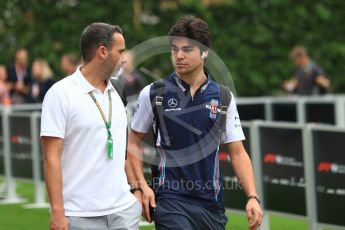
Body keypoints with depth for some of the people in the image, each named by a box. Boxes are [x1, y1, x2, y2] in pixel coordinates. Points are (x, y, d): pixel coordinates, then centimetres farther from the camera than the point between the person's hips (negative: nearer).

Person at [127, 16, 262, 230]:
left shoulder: (224, 96, 4)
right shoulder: (152, 93, 0)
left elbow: (238, 152, 6)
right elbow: (135, 141, 9)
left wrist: (252, 197, -5)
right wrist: (142, 186, -3)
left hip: (211, 202, 3)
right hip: (170, 201, -3)